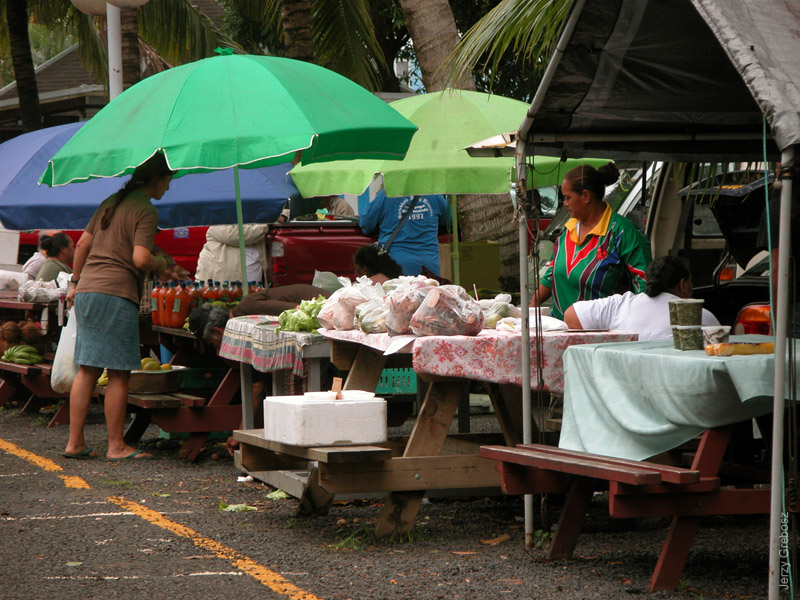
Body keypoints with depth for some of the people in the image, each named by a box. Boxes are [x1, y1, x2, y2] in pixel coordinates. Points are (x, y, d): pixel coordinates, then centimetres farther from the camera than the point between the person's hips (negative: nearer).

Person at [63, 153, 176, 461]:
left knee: (87, 369, 9)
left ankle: (75, 442, 9)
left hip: (87, 289, 8)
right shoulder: (146, 211, -7)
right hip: (116, 293, -8)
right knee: (119, 374, -2)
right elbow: (140, 259, -17)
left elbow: (82, 244, 20)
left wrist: (75, 282, 28)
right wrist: (160, 263, 3)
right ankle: (116, 446, 2)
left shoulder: (111, 202, 18)